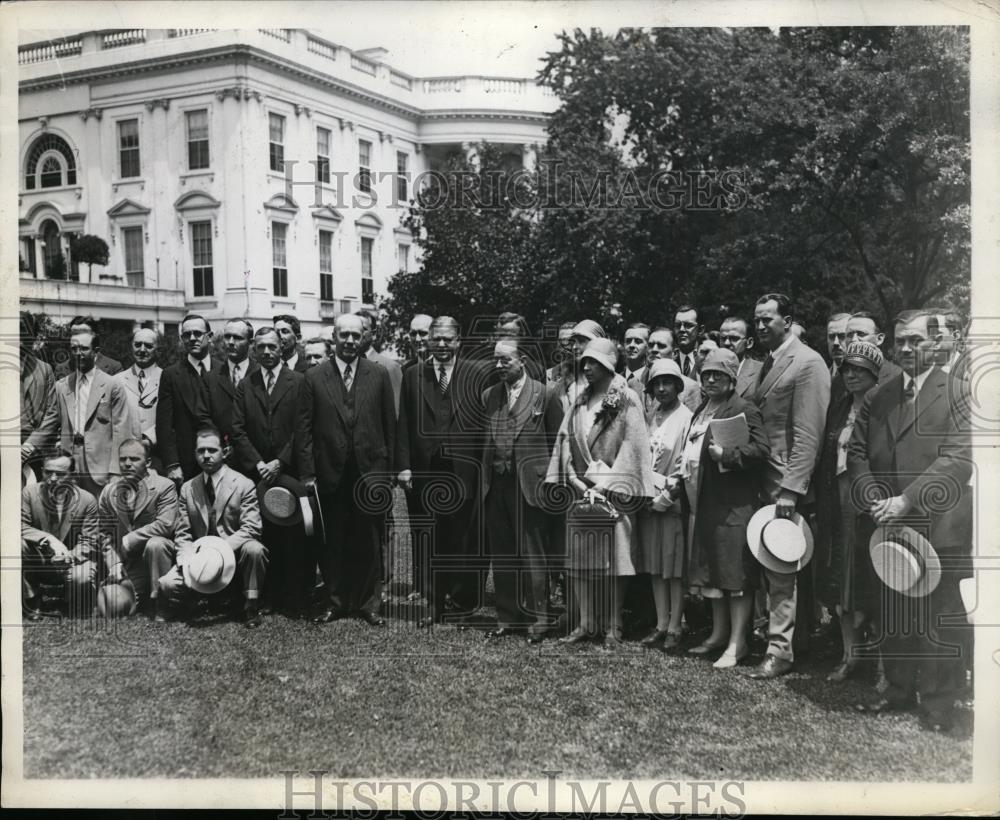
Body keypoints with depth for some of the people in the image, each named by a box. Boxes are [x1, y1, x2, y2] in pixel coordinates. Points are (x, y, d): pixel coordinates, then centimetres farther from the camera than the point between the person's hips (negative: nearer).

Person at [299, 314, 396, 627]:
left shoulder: (379, 375, 4)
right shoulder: (314, 377, 2)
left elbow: (390, 425, 4)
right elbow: (304, 429, 1)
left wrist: (389, 469, 1)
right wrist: (307, 474, -4)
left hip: (370, 471, 0)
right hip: (330, 472, 0)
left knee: (368, 542, 7)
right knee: (332, 542, 8)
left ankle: (368, 603, 19)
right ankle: (335, 601, 22)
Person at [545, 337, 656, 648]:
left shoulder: (626, 400, -3)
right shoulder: (580, 402, 13)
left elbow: (631, 445, -9)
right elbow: (566, 441, 10)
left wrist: (604, 486, -13)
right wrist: (577, 481, -4)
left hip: (613, 493, -5)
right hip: (581, 489, 5)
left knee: (611, 561, -3)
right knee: (581, 562, 4)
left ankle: (613, 628, 4)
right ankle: (587, 624, 12)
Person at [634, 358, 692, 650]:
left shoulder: (686, 418, -6)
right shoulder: (647, 418, 10)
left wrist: (667, 497, -14)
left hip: (673, 503, -5)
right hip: (648, 502, 5)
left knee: (675, 566, 0)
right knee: (655, 566, 9)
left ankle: (674, 627, 7)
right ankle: (661, 624, 16)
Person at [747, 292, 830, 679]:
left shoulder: (807, 363, -10)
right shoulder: (767, 363, 16)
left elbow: (808, 434, -16)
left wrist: (791, 489, -20)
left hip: (785, 481, -7)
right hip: (758, 478, 8)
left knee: (780, 568, -3)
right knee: (767, 564, 11)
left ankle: (780, 650, 4)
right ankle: (767, 632, 20)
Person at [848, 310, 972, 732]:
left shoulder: (959, 393, -2)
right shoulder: (876, 397, 14)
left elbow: (959, 459, -12)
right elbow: (856, 454, 10)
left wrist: (907, 500, -18)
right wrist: (874, 500, -7)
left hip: (939, 528, -4)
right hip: (885, 524, 4)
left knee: (939, 617, 2)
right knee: (890, 615, 11)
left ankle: (938, 703, 13)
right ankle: (900, 688, 25)